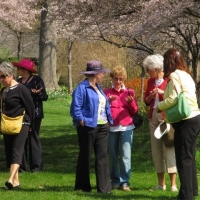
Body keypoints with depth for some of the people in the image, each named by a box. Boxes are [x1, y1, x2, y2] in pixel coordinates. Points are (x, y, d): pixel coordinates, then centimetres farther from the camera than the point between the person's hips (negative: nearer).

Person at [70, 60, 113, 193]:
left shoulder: (98, 88, 17)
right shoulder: (82, 88, -9)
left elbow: (105, 106, 21)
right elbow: (75, 107, -14)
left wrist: (109, 120, 11)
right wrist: (82, 121, -17)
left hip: (103, 127, 7)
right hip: (89, 127, -7)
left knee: (102, 156, 3)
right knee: (85, 156, 2)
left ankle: (104, 187, 4)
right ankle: (83, 186, 11)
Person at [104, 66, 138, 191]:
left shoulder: (129, 92, 11)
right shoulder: (107, 92, 10)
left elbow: (134, 111, 8)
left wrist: (131, 102, -10)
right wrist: (109, 101, -12)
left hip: (126, 127, -1)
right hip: (111, 128, 1)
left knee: (125, 155, -9)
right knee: (113, 155, 4)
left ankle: (125, 181, -8)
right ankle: (115, 181, 11)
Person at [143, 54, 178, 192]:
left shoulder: (169, 80, -6)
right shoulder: (151, 81, 13)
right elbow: (146, 101, 17)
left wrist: (163, 92, -17)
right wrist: (151, 96, -3)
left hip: (166, 117, -6)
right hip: (154, 117, 6)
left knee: (169, 148, -11)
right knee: (156, 149, 5)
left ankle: (173, 184, -11)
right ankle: (161, 183, 11)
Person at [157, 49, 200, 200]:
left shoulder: (174, 75, -10)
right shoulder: (186, 75, 17)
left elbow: (173, 99, -18)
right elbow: (183, 97, 14)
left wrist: (159, 106, -1)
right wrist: (164, 93, 18)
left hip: (185, 121, -9)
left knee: (183, 158, -6)